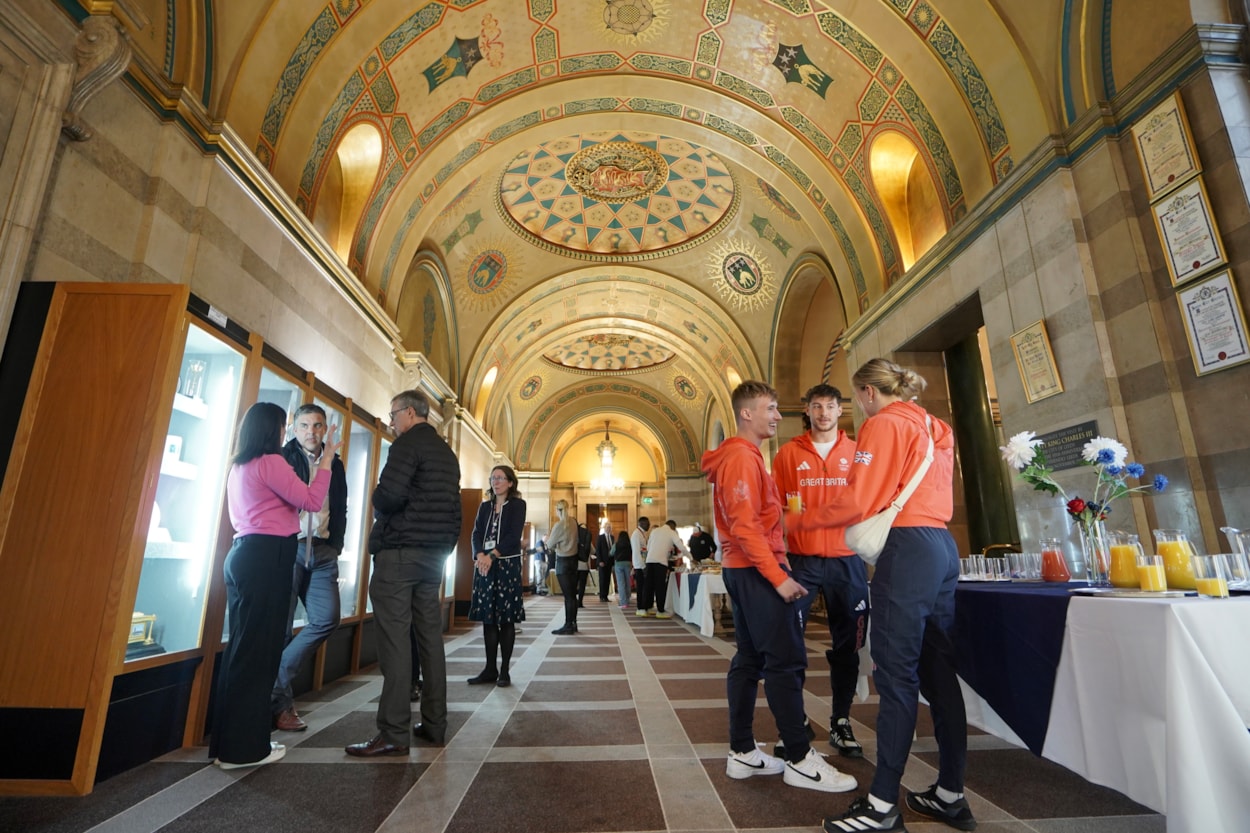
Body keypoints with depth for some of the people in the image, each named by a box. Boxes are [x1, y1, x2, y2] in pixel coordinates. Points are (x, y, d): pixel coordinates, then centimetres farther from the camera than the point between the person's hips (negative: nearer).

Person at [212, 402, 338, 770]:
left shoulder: (239, 466, 17)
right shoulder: (270, 462, -11)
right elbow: (312, 501, -17)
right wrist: (327, 458, -11)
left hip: (244, 554, 10)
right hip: (266, 558, -9)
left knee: (243, 647, 13)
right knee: (258, 649, -3)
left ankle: (228, 742, 21)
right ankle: (243, 747, 4)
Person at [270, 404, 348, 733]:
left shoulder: (335, 465, 15)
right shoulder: (282, 458, 2)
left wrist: (336, 546, 9)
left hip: (323, 551, 4)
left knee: (327, 618, -8)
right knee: (281, 625, 0)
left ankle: (276, 683, 10)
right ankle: (280, 704, 13)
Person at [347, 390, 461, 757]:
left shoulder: (408, 444, -8)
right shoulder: (447, 453, 18)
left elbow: (389, 495, -19)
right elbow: (454, 508, 18)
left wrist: (377, 506, 0)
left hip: (400, 549, -8)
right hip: (435, 554, 8)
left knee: (394, 638, -5)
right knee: (430, 636, 10)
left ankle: (393, 733, -3)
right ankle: (434, 724, 16)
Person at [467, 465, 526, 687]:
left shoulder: (517, 505, 1)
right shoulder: (485, 506, 15)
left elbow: (513, 536, -10)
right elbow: (476, 534, 4)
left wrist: (492, 556, -18)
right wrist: (480, 556, -15)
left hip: (507, 565, -4)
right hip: (484, 565, 4)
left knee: (506, 618, -1)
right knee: (487, 618, 6)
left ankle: (504, 670, 6)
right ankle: (490, 669, 14)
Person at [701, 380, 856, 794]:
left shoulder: (744, 457, 18)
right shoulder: (742, 457, -14)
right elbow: (745, 526, -21)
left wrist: (778, 567, 15)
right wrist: (779, 577, -20)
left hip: (743, 570, 10)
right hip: (757, 570, -10)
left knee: (749, 659, 12)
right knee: (786, 661, -4)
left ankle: (742, 753, 20)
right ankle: (800, 760, 6)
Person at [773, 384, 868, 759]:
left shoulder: (857, 452, 7)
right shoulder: (789, 453, 4)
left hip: (847, 560, 2)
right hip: (801, 559, -1)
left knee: (847, 643, 10)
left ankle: (840, 722, 26)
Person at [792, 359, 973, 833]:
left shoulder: (883, 424, -7)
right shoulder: (933, 428, 20)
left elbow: (856, 503, -11)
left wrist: (798, 521, -2)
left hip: (908, 548, -9)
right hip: (943, 546, 9)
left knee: (896, 674, -6)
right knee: (938, 670, 12)